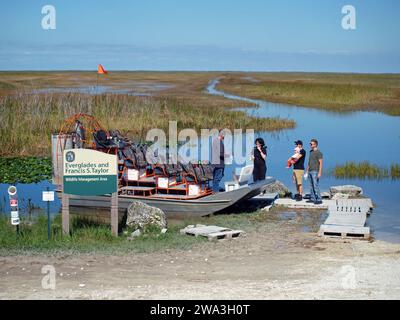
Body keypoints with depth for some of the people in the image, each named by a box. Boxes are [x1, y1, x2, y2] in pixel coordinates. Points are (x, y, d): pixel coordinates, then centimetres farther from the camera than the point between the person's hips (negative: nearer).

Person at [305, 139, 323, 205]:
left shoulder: (319, 153, -10)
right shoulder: (311, 152, 15)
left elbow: (321, 163, -14)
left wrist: (320, 173, -20)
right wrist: (307, 171, 20)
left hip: (315, 172, -8)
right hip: (310, 171, 8)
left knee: (316, 186, -11)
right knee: (311, 186, 9)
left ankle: (319, 200, -9)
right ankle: (313, 199, 13)